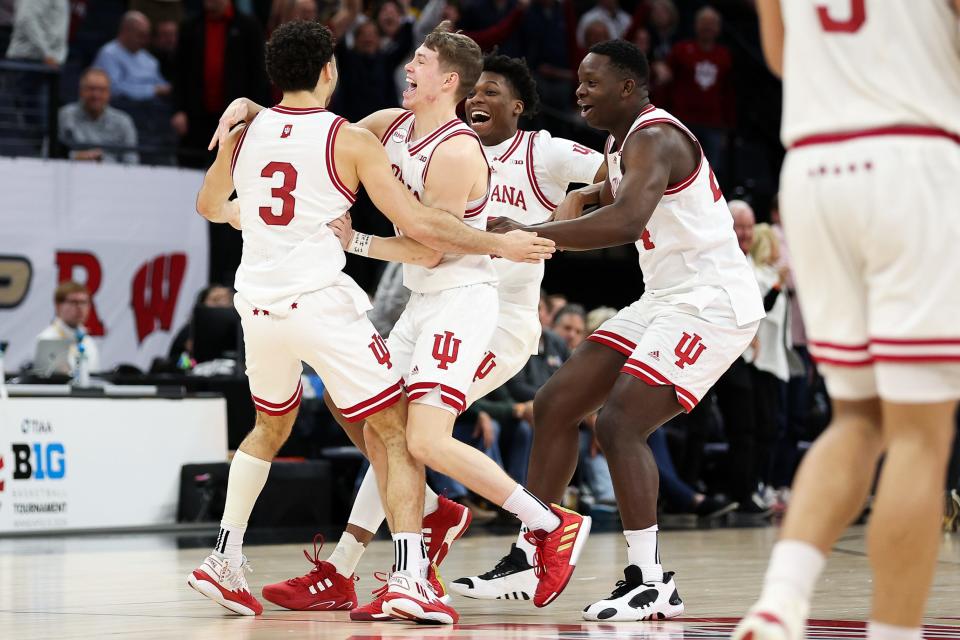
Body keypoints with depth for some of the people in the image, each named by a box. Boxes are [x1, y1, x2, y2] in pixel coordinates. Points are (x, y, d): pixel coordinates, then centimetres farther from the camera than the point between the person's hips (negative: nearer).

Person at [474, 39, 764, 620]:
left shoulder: (654, 139, -19)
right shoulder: (622, 141, 13)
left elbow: (627, 223, -38)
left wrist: (532, 234, -35)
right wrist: (589, 196, 20)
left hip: (712, 303, -11)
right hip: (665, 300, 11)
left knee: (619, 422, -22)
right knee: (556, 404, 7)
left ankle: (650, 583, -18)